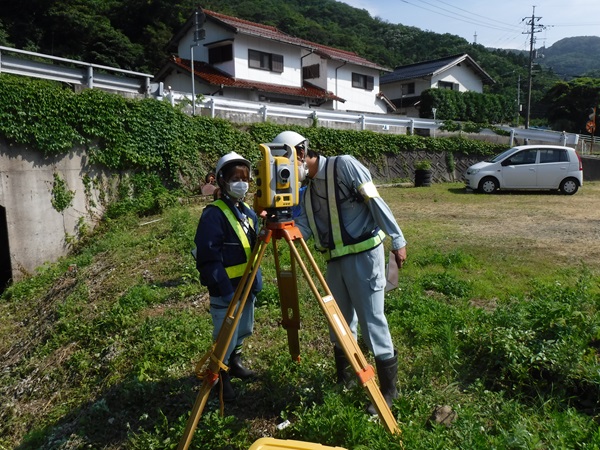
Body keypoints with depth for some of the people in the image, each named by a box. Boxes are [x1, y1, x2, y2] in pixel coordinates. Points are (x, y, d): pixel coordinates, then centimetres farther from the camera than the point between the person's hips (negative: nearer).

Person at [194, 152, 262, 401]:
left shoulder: (249, 212, 8)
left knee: (244, 331, 22)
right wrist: (226, 289, -23)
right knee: (225, 338, 2)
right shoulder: (214, 214, -16)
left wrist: (256, 279, 12)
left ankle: (235, 361, 45)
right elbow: (208, 257, -20)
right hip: (226, 291, -8)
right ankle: (221, 376, 23)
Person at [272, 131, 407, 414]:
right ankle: (344, 380, 33)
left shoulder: (344, 165, -10)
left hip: (363, 254, -7)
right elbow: (302, 229, 2)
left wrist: (397, 240, -14)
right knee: (340, 322, 15)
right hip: (335, 260, 8)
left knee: (371, 320, -3)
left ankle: (388, 389, 13)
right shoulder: (307, 189, 12)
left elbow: (375, 202, -13)